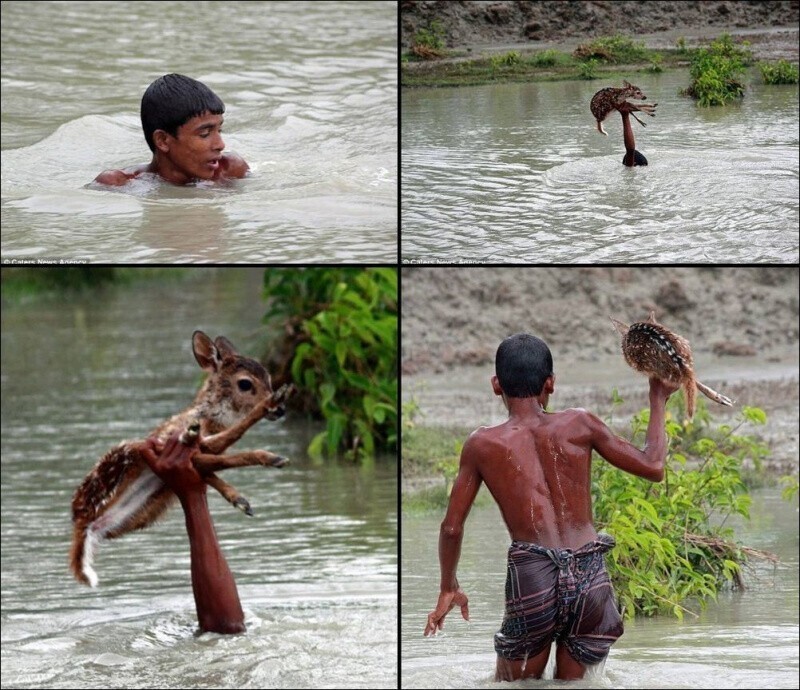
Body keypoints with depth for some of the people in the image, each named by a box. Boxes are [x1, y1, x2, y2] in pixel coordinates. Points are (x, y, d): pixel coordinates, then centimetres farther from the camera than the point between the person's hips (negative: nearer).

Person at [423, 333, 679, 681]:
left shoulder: (482, 444, 5)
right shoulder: (579, 424, 5)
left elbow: (452, 527, 10)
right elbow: (653, 467, 12)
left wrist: (448, 588, 26)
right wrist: (658, 401, 26)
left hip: (532, 578, -2)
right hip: (590, 576, 2)